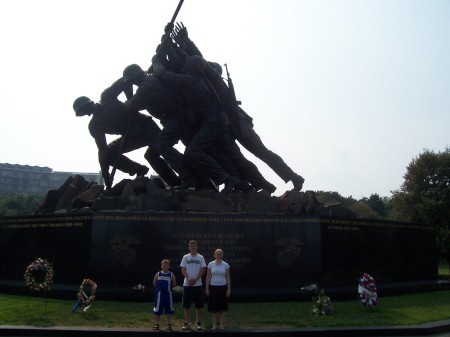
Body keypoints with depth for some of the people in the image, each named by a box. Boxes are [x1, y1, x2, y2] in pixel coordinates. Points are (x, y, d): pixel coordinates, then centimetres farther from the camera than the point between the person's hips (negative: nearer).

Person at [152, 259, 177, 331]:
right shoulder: (158, 274, 1)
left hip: (168, 294, 0)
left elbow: (174, 284, 4)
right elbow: (154, 284, 8)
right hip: (159, 294, 0)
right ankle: (157, 324, 21)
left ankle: (169, 324, 15)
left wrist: (169, 287, -2)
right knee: (157, 310, 7)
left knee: (169, 310, 5)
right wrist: (160, 287, 4)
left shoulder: (171, 275, -1)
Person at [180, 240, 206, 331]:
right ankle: (187, 323, 13)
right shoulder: (185, 257, 6)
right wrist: (189, 279, -12)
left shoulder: (200, 257, 4)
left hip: (198, 284, -1)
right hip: (187, 284, 1)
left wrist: (195, 279, -12)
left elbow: (202, 270, -1)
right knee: (186, 305, 3)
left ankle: (198, 323, 11)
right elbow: (183, 270, 2)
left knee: (198, 305, 2)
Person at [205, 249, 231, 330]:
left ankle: (221, 324, 13)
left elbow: (228, 278, 3)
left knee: (222, 307, 3)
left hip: (223, 287, 0)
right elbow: (208, 277, 2)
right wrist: (207, 288, -2)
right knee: (213, 307, 2)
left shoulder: (226, 265, 2)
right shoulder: (211, 264, 1)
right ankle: (214, 324, 13)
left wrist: (228, 289, -2)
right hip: (213, 287, 0)